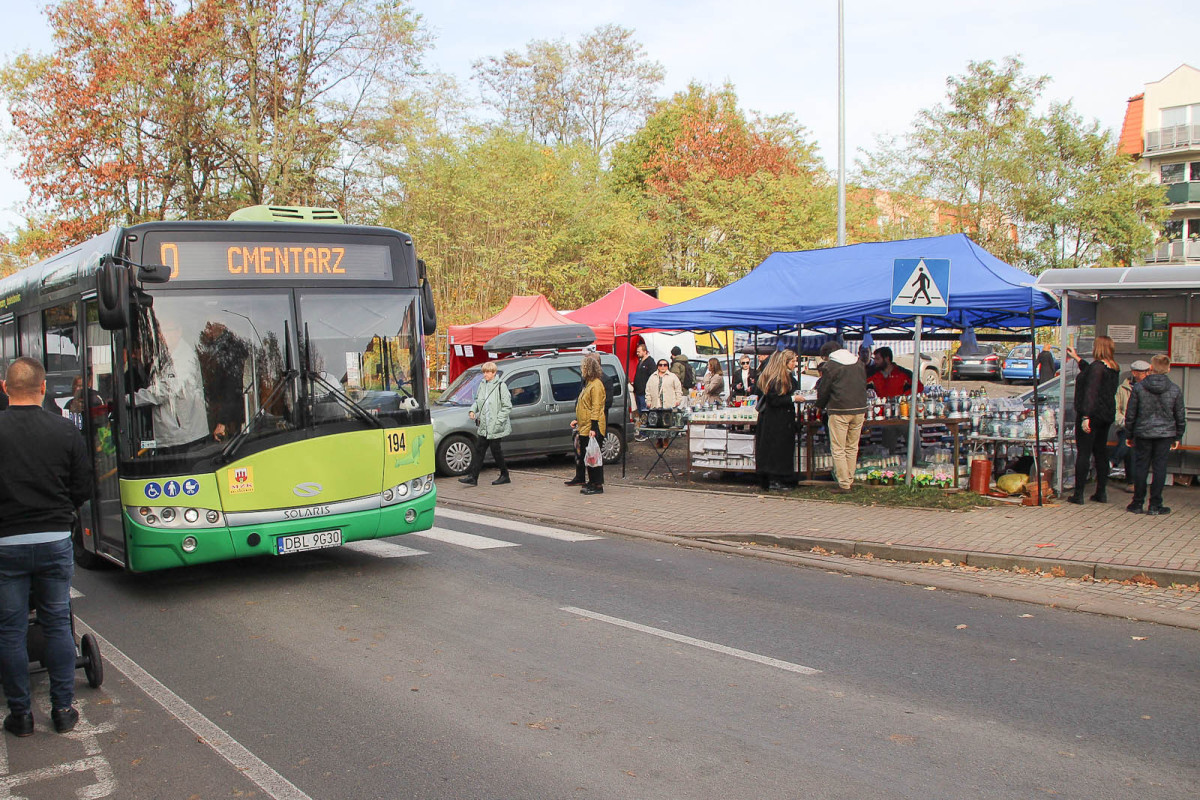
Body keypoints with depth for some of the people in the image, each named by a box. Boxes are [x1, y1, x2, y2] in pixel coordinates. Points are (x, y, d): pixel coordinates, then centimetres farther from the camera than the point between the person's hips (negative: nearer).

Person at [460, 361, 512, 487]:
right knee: (480, 450, 6)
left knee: (496, 450, 0)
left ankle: (505, 476, 16)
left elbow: (507, 407, -12)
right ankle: (473, 477, 9)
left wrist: (498, 421, -17)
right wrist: (472, 410, 3)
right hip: (484, 427, 7)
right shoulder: (482, 385, 9)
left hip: (496, 428, -7)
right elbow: (477, 400, 23)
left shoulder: (501, 386, -10)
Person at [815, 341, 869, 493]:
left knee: (838, 449, -1)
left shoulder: (830, 366, -5)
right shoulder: (859, 363, 12)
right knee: (852, 447, 14)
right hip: (859, 409, 6)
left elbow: (823, 391, 0)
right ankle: (850, 481, 17)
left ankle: (844, 484, -4)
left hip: (839, 411, -6)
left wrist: (821, 406, 19)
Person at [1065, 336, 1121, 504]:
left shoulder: (1097, 366, -17)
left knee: (1083, 453, -5)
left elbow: (1091, 392, -24)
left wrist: (1086, 416, -28)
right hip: (1107, 415, 9)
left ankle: (1078, 494, -4)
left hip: (1092, 415, -9)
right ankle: (1101, 492, 20)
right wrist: (1077, 359, 39)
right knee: (1101, 452, 15)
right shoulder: (1114, 368, 11)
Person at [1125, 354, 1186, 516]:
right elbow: (1180, 417, 4)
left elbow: (1130, 414, -2)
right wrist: (1178, 437, 15)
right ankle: (1155, 505, 8)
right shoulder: (1175, 390, -3)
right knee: (1160, 468, 5)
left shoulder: (1138, 388, -6)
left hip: (1143, 432, 0)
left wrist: (1130, 435, 9)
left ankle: (1137, 503, 12)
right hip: (1165, 434, 0)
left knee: (1141, 467, 7)